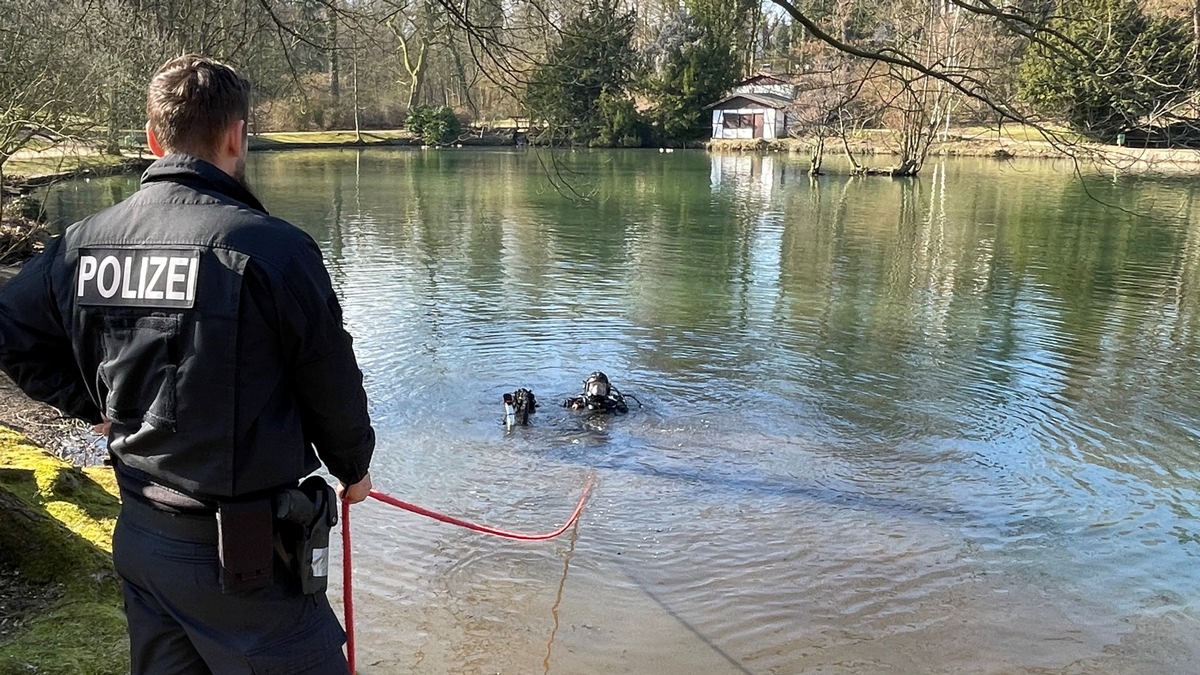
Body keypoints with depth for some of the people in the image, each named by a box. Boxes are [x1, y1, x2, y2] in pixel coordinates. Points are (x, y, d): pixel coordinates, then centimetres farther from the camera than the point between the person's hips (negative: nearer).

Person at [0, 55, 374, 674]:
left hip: (139, 538, 7)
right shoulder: (272, 247, -20)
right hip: (242, 553, -6)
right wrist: (353, 466, 7)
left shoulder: (84, 241, -1)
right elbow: (331, 384, -11)